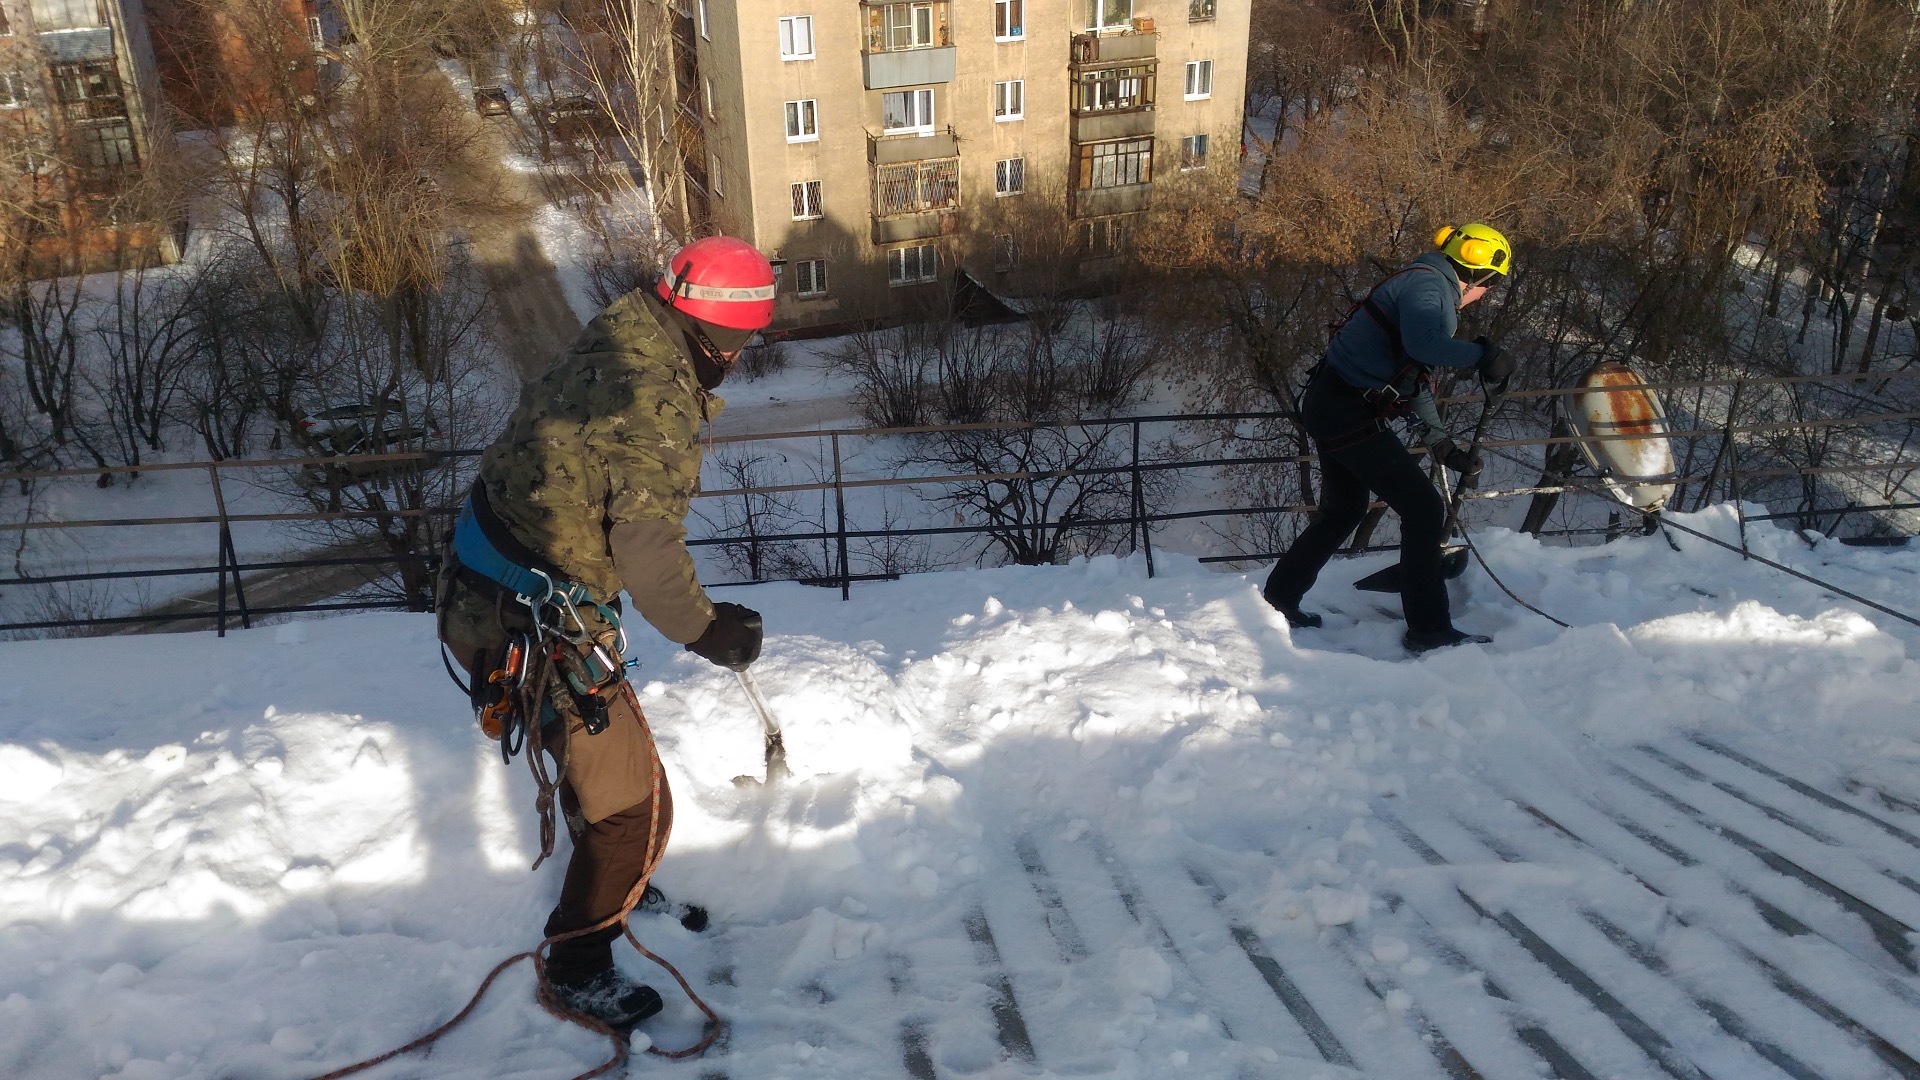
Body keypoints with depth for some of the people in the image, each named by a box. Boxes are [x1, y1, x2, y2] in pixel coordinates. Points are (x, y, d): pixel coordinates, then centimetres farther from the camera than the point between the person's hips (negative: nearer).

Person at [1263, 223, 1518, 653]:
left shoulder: (1431, 289, 20)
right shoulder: (1428, 284, -13)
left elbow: (1418, 374, 22)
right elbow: (1422, 343, -35)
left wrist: (1441, 442, 17)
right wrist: (1481, 354, -25)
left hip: (1332, 406, 11)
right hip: (1348, 412, -11)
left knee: (1343, 511, 25)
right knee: (1424, 509, -6)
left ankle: (1277, 600, 34)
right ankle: (1429, 630, 1)